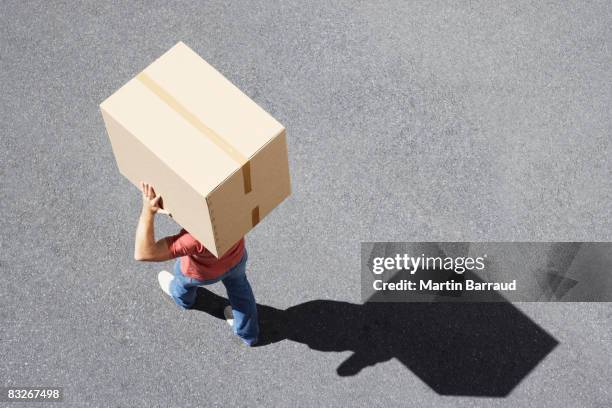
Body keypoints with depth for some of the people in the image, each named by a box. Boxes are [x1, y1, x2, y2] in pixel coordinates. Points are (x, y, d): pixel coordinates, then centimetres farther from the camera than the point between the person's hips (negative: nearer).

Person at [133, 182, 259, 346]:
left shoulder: (197, 238, -52)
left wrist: (148, 211, -52)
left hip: (204, 272, -3)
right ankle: (248, 332, 58)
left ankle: (184, 299, 69)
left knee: (183, 277, 33)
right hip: (237, 257, 3)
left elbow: (143, 253, -47)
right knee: (238, 285, 34)